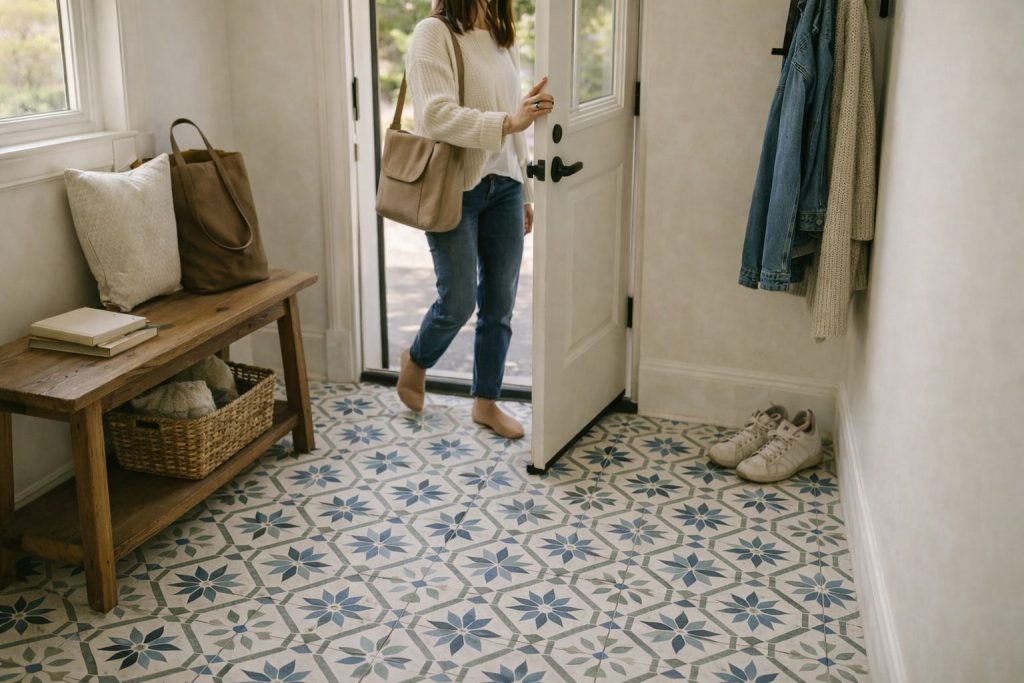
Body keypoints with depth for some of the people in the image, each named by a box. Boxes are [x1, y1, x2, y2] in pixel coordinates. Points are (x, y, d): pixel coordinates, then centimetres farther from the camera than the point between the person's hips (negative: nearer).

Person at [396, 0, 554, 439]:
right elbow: (437, 116, -22)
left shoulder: (503, 38, 11)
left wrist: (524, 193, 15)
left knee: (500, 302, 8)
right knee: (459, 302, -3)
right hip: (455, 189, -6)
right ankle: (416, 361, 30)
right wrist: (508, 122, -33)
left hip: (503, 185, 6)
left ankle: (486, 402, 24)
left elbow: (516, 129, 14)